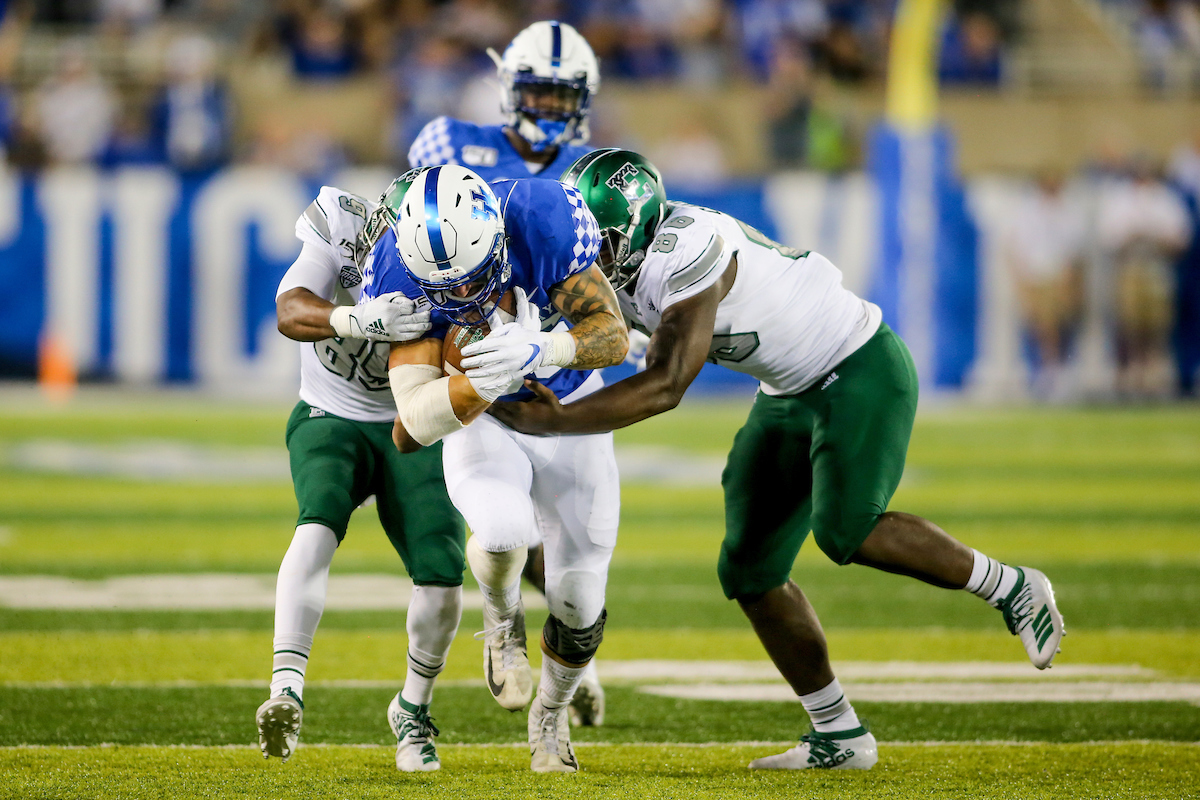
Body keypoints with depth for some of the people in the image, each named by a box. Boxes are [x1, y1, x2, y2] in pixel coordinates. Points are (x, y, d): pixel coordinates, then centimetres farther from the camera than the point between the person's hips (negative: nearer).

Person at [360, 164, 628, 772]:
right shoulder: (404, 277, -29)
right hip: (480, 424, -1)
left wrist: (540, 350, -50)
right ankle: (503, 621, 3)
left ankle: (550, 716, 38)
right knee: (502, 531, -34)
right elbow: (415, 419, -32)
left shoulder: (543, 219, -32)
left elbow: (613, 335, -31)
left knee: (579, 602, 5)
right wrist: (484, 384, -51)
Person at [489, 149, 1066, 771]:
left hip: (862, 373, -9)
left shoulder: (688, 251, -31)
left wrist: (554, 421, -35)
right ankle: (839, 738, 10)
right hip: (791, 392, 9)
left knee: (846, 532, -27)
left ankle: (1009, 587, -5)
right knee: (749, 569, 3)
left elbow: (664, 387, -33)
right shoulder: (616, 270, -4)